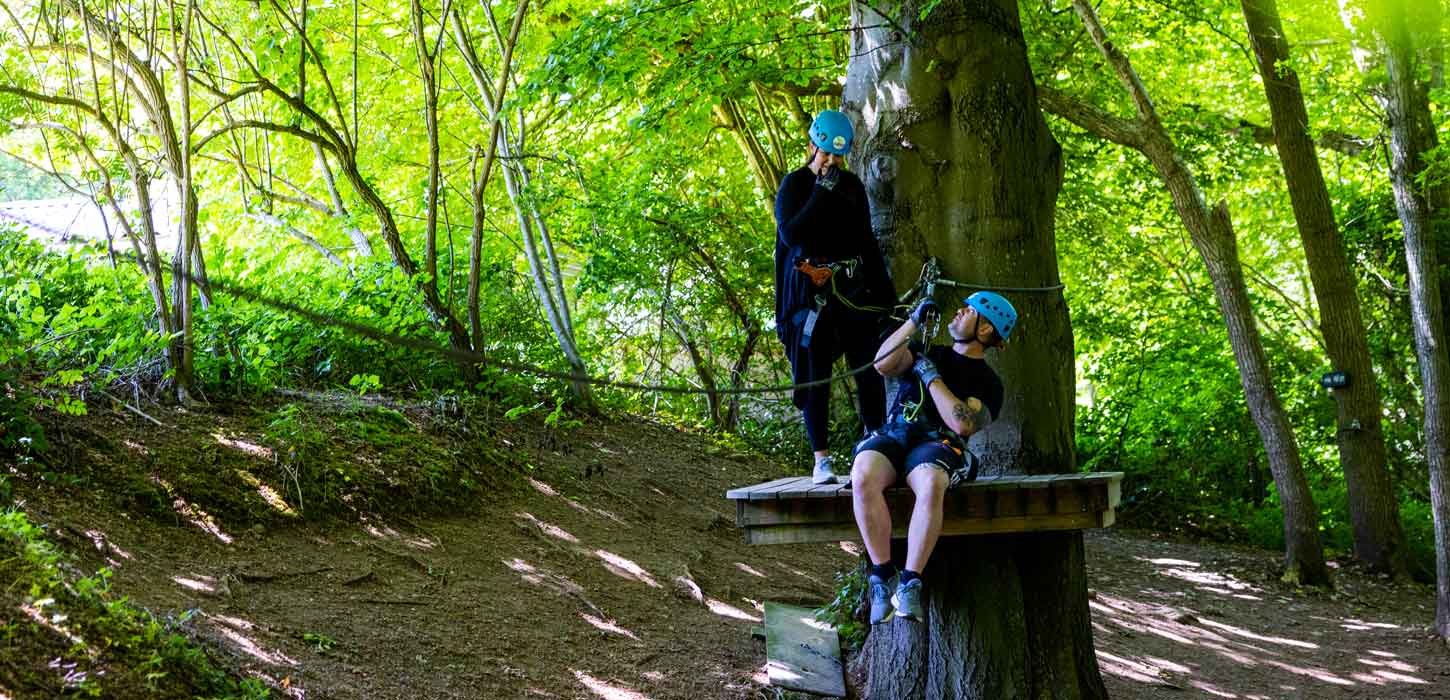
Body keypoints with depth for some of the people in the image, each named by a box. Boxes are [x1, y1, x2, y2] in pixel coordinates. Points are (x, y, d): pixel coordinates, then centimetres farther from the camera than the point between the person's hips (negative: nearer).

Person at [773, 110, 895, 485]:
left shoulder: (852, 185, 14)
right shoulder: (794, 184, 0)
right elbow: (790, 234, -16)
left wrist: (884, 288, 15)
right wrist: (822, 191, -16)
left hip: (854, 289, 4)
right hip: (811, 291, -4)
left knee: (869, 368, -4)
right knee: (815, 376, -3)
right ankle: (822, 460, 1)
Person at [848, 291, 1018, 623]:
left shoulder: (987, 382, 9)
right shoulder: (930, 353, 21)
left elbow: (963, 424, -11)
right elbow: (883, 365, 2)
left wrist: (931, 377, -5)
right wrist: (914, 321, 1)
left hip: (936, 445, -3)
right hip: (892, 436, 3)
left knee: (931, 484, -41)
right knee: (863, 477, -34)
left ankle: (910, 584, -35)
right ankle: (881, 577, -27)